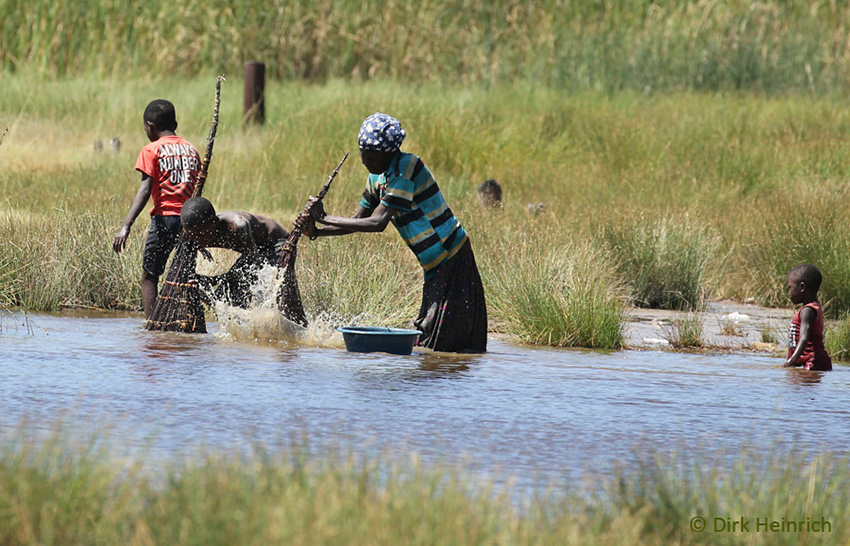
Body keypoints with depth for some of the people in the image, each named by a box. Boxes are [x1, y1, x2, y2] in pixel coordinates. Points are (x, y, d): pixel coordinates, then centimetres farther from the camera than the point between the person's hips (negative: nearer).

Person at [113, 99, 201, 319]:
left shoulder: (152, 150, 1)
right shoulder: (192, 150, 15)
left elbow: (145, 190, -11)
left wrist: (126, 226, -17)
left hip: (165, 218, -4)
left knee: (149, 276, 5)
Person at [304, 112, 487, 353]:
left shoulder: (405, 170, -20)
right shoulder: (378, 176, 9)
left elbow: (377, 223, -26)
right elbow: (357, 222, 15)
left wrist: (325, 218, -20)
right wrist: (317, 232, -1)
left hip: (453, 260, -10)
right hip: (435, 266, 10)